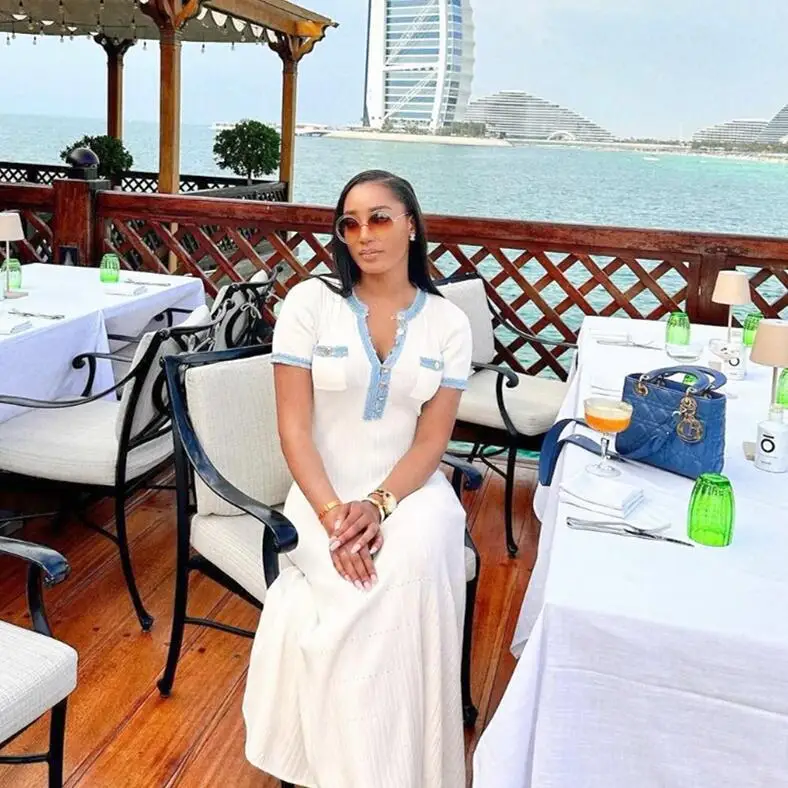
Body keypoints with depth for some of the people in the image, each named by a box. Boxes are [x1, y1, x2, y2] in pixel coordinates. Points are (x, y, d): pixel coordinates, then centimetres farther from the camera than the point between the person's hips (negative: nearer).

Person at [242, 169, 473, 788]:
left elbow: (432, 440, -2)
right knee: (347, 582, -31)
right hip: (325, 489, 0)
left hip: (411, 487, 1)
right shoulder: (310, 303, -1)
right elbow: (294, 427, -6)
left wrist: (378, 505, -20)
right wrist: (333, 513, -20)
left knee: (415, 561, -31)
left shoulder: (448, 323, 3)